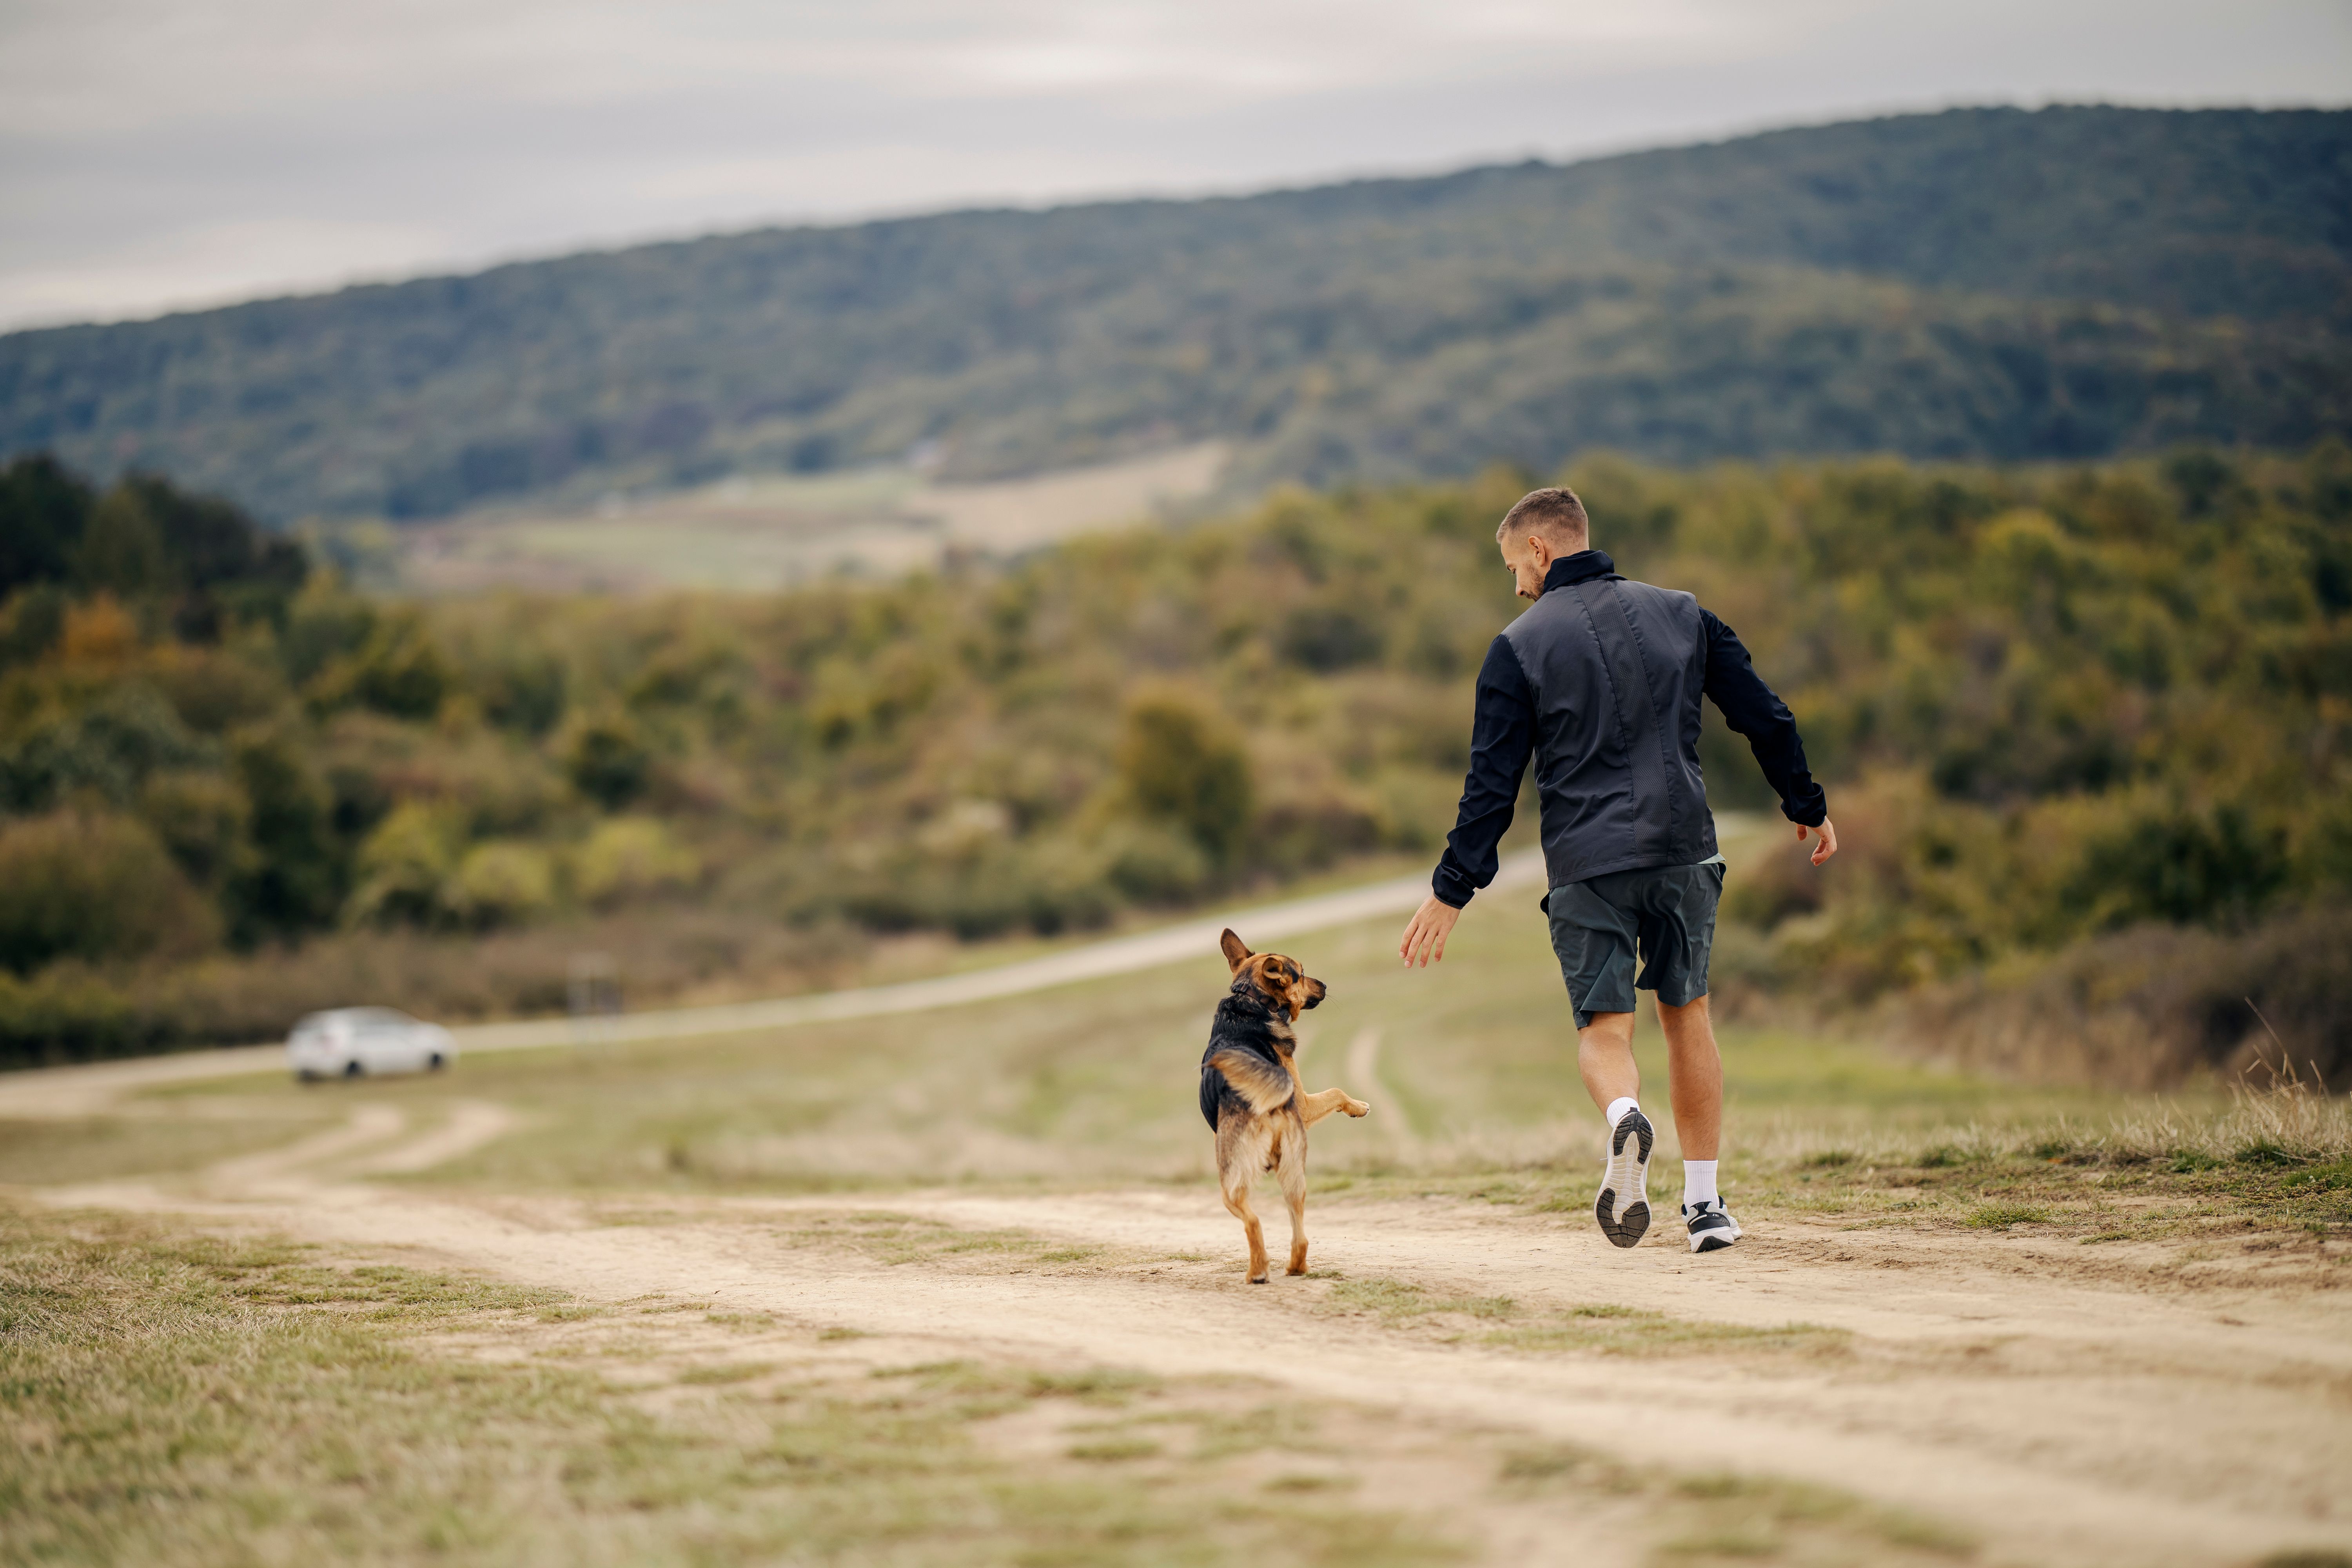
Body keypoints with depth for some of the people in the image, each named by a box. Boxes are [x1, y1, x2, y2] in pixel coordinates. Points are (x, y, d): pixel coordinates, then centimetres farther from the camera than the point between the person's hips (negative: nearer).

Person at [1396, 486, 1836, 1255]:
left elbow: (1492, 782, -4)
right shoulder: (1681, 615, 9)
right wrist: (1807, 808, 24)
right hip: (1683, 847, 3)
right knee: (1686, 1012, 16)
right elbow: (1765, 718, 10)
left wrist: (1450, 893, 0)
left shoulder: (1521, 646, -1)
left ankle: (1625, 1116, -32)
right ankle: (1705, 1203, 13)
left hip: (1585, 866, -3)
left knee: (1604, 1026, 3)